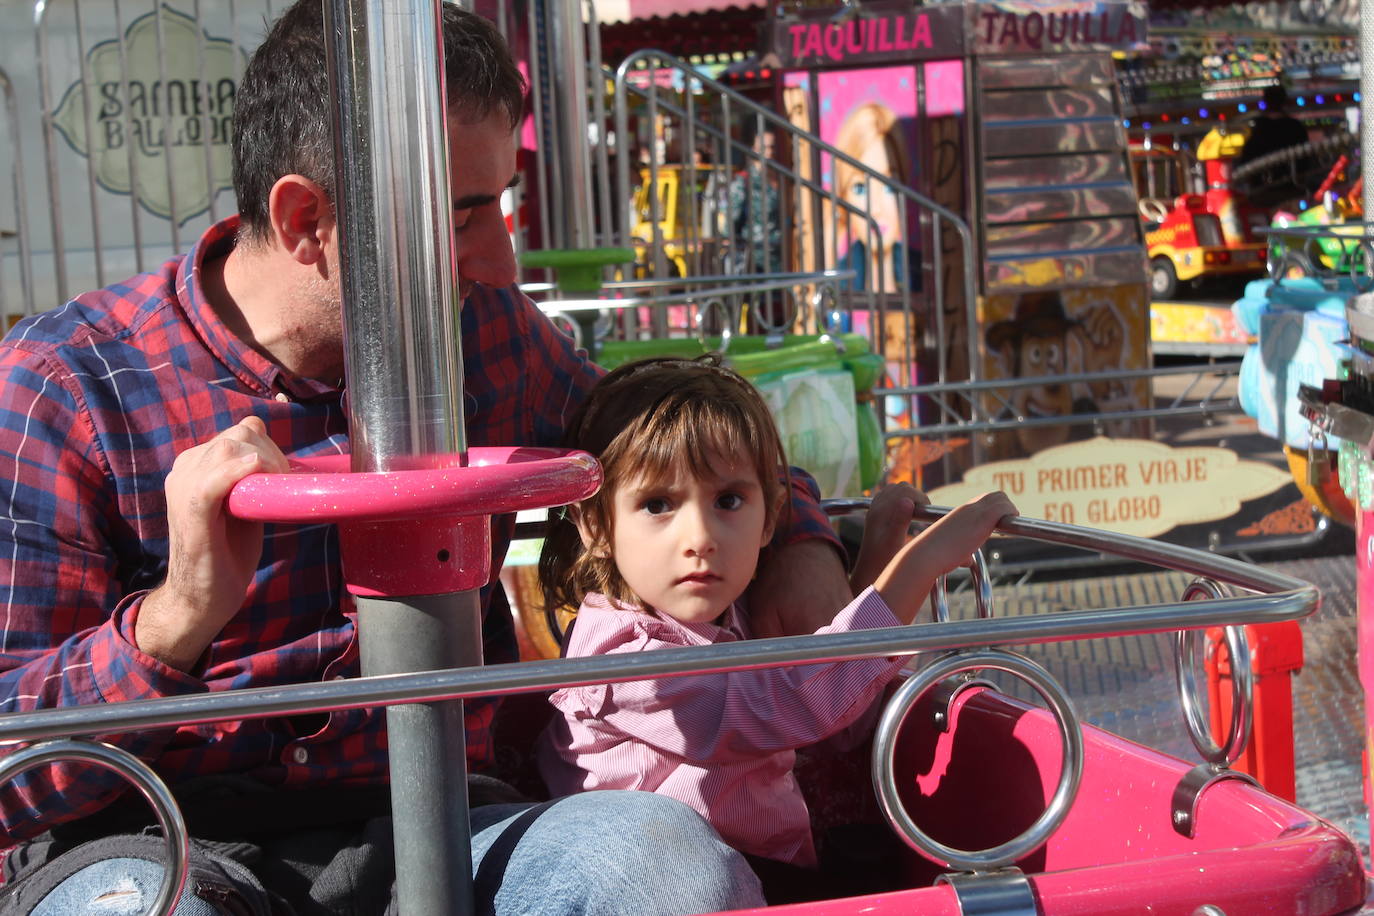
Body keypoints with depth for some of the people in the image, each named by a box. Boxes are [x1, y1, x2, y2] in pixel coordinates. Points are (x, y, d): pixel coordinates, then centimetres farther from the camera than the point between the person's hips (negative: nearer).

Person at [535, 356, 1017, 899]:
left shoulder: (731, 618, 9)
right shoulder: (621, 656, -19)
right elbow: (785, 708, -29)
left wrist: (878, 549, 11)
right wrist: (920, 560, -25)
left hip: (784, 871, 8)